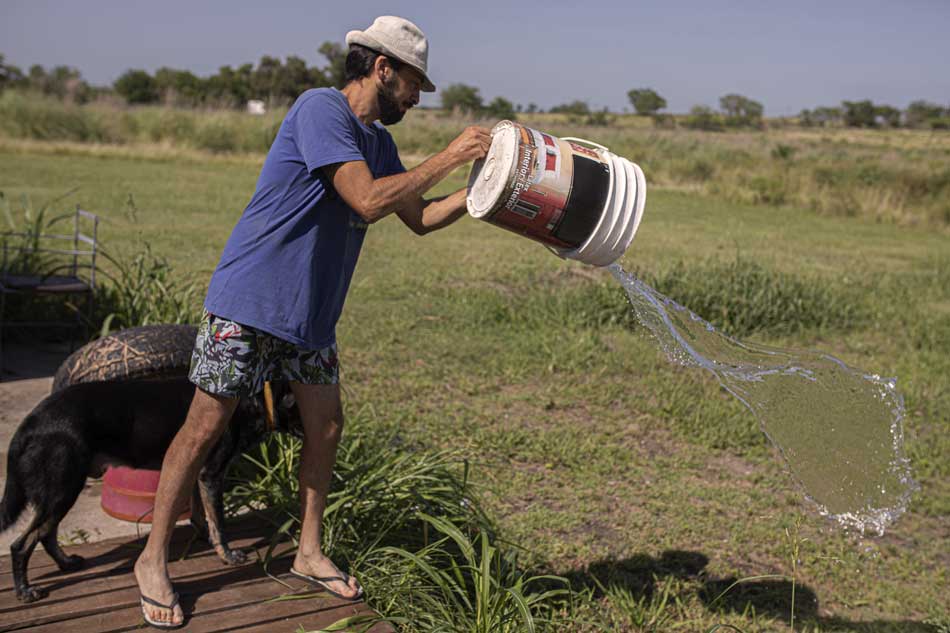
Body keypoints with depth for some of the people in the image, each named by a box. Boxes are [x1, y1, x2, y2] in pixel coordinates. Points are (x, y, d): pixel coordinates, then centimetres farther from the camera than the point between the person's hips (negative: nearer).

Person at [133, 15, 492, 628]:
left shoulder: (378, 140, 12)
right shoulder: (321, 108, -16)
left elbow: (419, 217, 18)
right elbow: (368, 200, -26)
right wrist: (449, 157, -18)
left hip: (311, 311, 9)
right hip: (250, 301, -9)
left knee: (326, 427, 10)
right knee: (206, 427, -1)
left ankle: (310, 554, 26)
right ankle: (153, 560, 13)